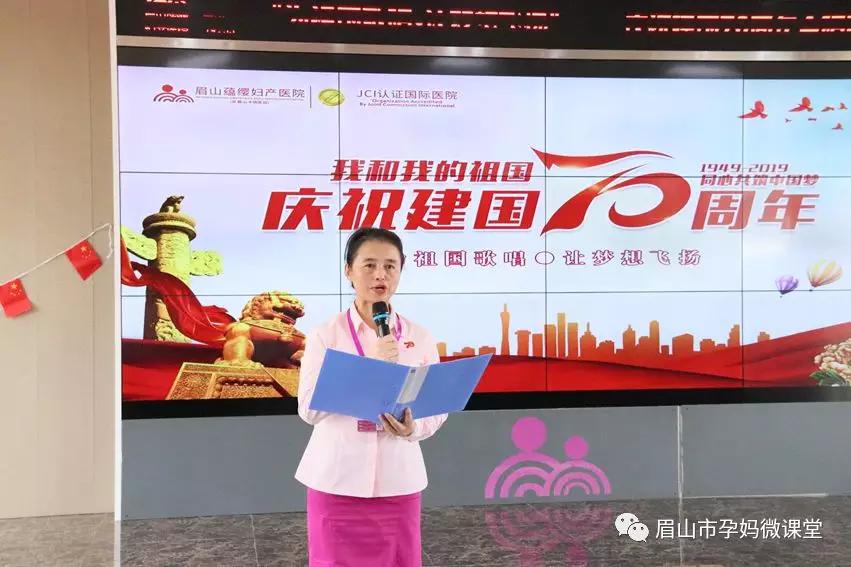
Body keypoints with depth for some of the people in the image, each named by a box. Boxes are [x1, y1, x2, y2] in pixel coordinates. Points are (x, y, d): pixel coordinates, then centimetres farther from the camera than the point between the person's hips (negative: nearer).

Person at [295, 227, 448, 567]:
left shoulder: (419, 338, 2)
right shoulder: (325, 335, -5)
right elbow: (308, 407, -13)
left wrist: (413, 428, -18)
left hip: (398, 481, 2)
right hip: (337, 480, -2)